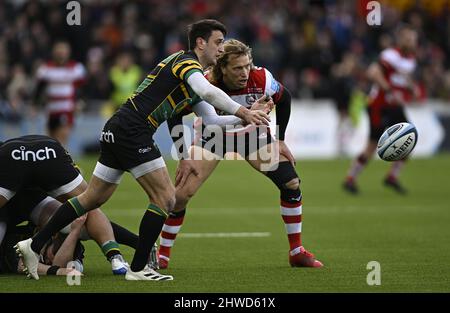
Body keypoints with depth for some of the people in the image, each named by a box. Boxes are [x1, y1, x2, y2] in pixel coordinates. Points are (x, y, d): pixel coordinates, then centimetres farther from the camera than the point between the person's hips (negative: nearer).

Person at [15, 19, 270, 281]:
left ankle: (34, 245, 17)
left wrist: (244, 121, 18)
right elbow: (208, 92, -30)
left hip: (117, 131, 10)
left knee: (93, 198, 15)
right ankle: (138, 268, -3)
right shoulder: (187, 62, -8)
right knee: (165, 198, -7)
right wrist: (243, 112, -28)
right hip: (132, 131, -10)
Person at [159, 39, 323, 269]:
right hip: (214, 136, -2)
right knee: (181, 193, -14)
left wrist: (280, 141, -4)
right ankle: (162, 254, 5)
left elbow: (283, 99, -4)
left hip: (252, 134, 2)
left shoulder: (261, 78, -27)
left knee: (291, 183, -12)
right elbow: (174, 116, -20)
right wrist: (185, 158, -24)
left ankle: (296, 252, 3)